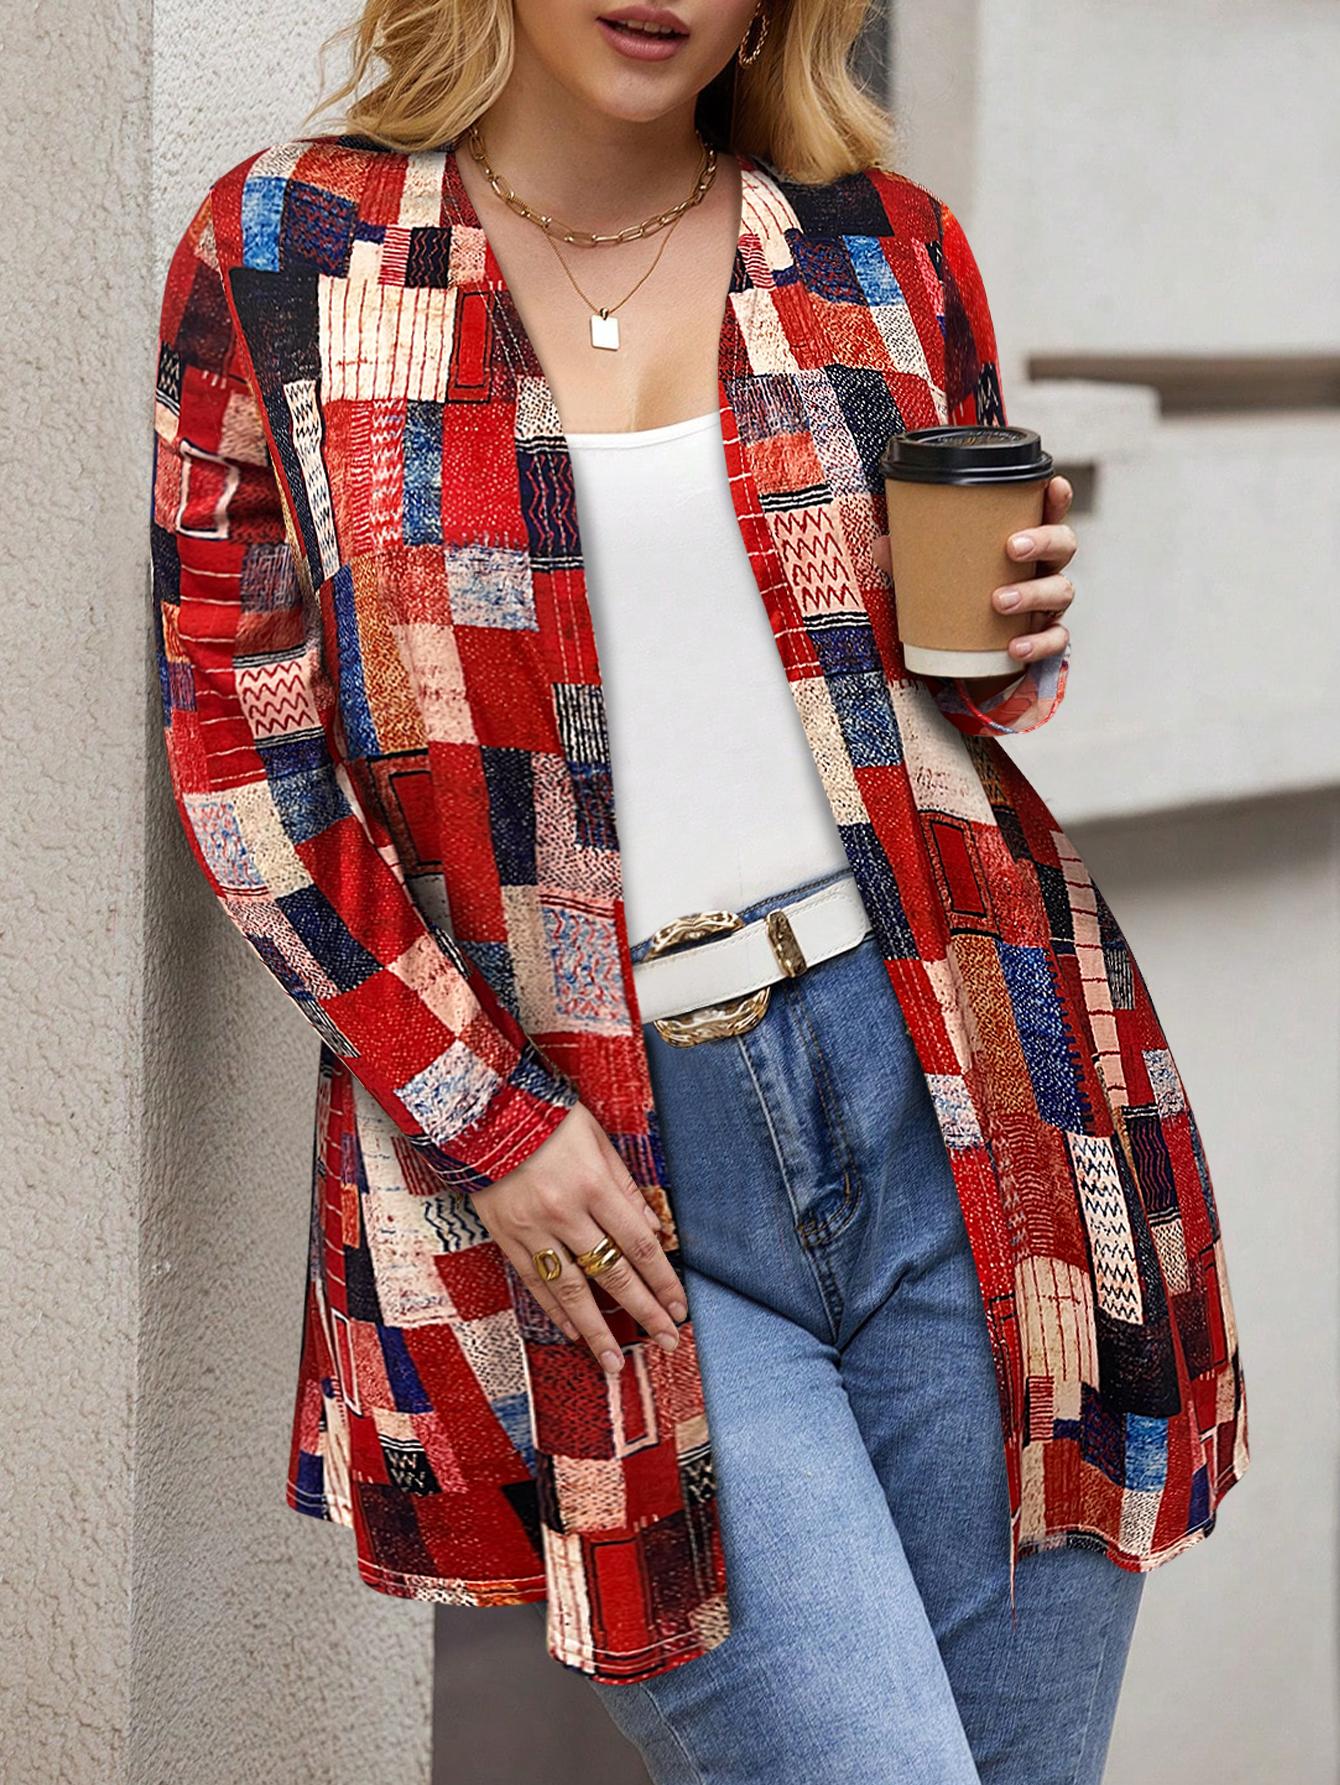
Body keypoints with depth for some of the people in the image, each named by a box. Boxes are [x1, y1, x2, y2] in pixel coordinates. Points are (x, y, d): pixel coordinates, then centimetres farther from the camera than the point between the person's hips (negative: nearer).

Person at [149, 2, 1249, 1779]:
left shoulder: (879, 247, 10)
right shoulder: (284, 251, 2)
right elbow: (241, 747, 1)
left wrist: (1014, 641, -2)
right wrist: (487, 1119, -6)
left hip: (955, 1111, 3)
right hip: (591, 1171, -3)